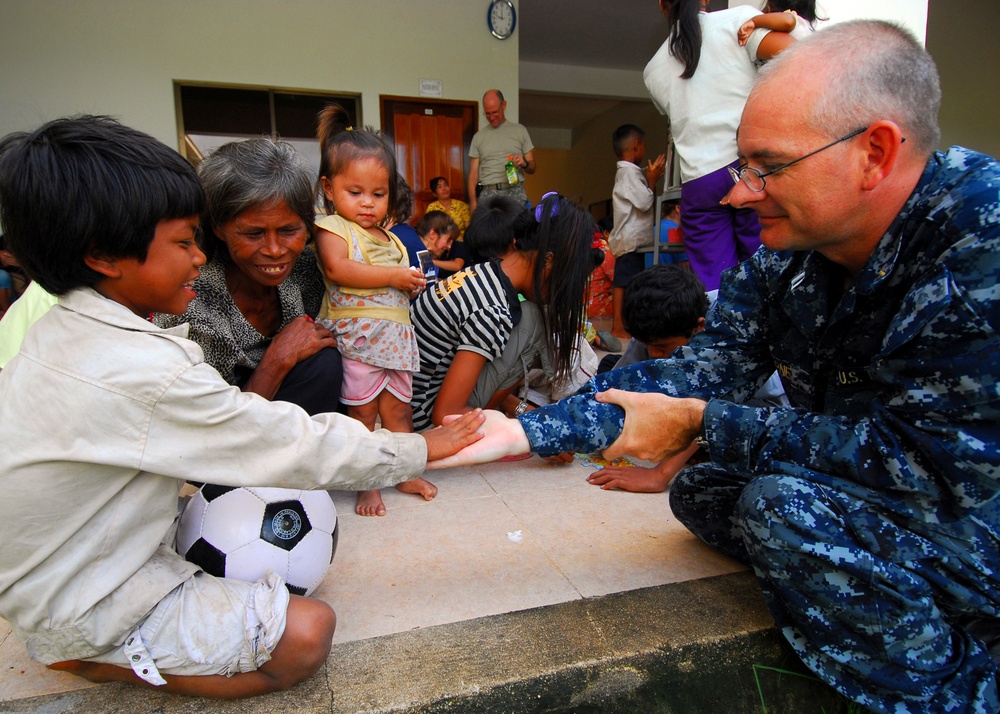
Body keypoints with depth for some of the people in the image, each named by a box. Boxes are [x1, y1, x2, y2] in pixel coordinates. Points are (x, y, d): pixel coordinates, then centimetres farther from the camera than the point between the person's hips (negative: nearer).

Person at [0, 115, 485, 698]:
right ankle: (102, 663, -2)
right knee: (307, 630, -14)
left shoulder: (57, 330, -2)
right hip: (86, 615, -9)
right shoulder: (149, 376, -32)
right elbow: (299, 448, -25)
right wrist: (420, 449, -13)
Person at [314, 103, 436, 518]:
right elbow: (337, 269, -23)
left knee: (398, 409, 13)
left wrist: (414, 284, 8)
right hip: (356, 336, -6)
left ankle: (405, 473, 26)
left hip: (395, 337, 6)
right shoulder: (332, 228, -4)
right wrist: (393, 276, -19)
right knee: (362, 413, 0)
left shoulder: (389, 238, 19)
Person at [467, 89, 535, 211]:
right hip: (488, 194, 1)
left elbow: (532, 168, 12)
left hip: (515, 192, -1)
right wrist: (473, 203, -3)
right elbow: (473, 173, 9)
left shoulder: (519, 130, 10)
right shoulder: (479, 137, 12)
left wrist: (524, 163, -12)